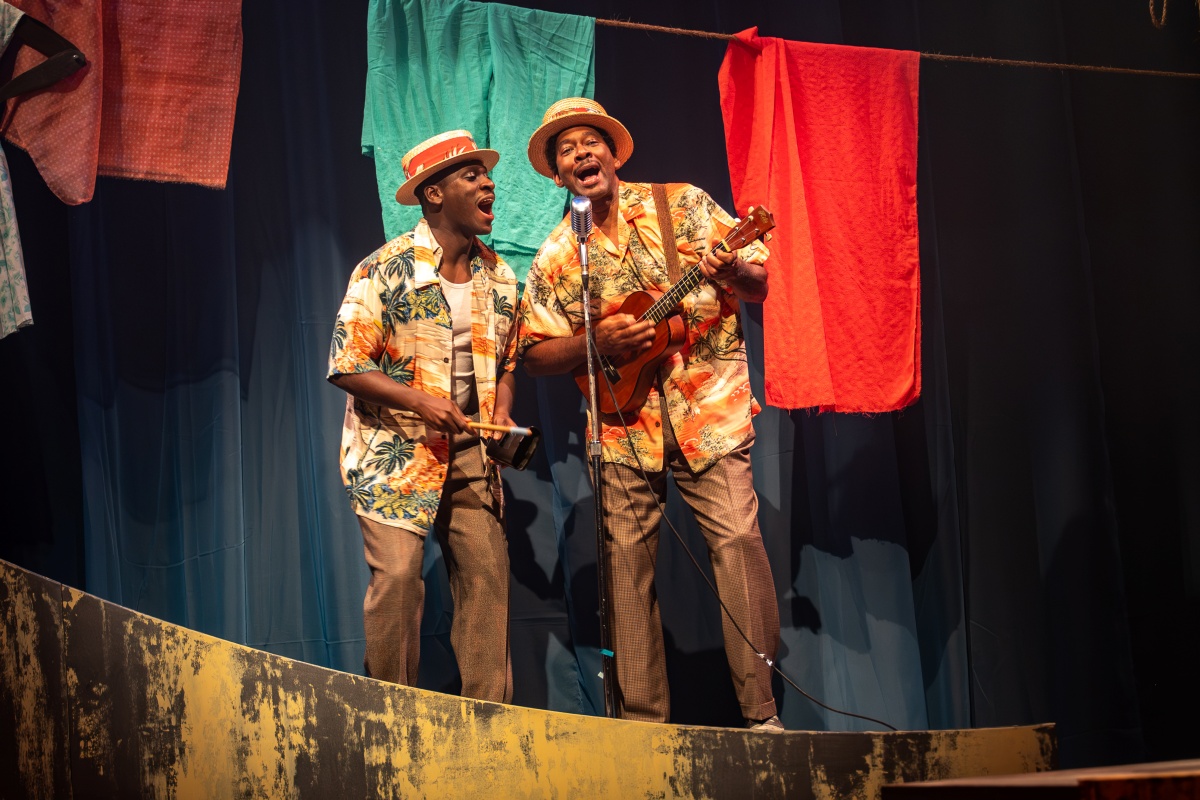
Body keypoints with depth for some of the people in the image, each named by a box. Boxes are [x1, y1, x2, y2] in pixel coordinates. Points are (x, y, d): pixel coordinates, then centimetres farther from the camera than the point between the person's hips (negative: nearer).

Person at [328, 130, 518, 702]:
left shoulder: (498, 277, 9)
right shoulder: (384, 270, -9)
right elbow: (346, 365, -11)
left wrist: (501, 414, -1)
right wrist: (420, 401, -22)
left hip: (470, 454, 5)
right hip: (394, 450, -5)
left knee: (487, 571, -1)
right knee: (396, 573, -13)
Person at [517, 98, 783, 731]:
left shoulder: (683, 205, 4)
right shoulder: (554, 259, 7)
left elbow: (761, 285, 3)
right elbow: (534, 355, 7)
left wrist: (730, 271, -20)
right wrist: (596, 342, -11)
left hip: (707, 407, -2)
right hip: (623, 423, 2)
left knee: (737, 540, -13)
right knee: (626, 559, -1)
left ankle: (762, 711, -7)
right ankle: (642, 720, 8)